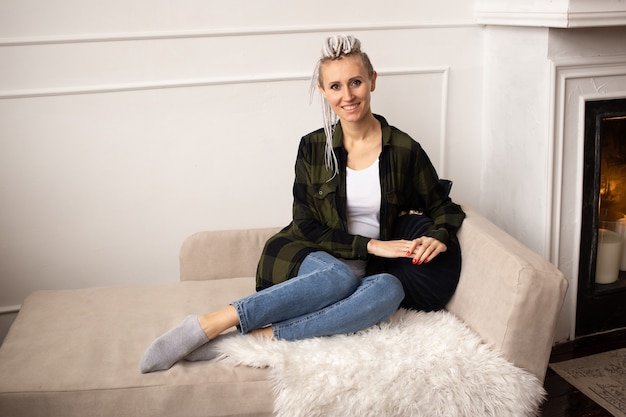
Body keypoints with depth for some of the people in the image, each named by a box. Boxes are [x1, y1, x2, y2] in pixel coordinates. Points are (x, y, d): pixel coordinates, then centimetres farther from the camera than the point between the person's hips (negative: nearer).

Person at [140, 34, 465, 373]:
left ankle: (261, 336, -36)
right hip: (307, 257, -1)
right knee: (339, 278, -37)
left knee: (389, 289, -35)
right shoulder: (314, 148, -2)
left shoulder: (403, 149, -2)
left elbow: (443, 208, 11)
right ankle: (211, 323, -36)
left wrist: (439, 237, -12)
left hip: (366, 267, 2)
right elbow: (307, 227, -2)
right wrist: (370, 245, -13)